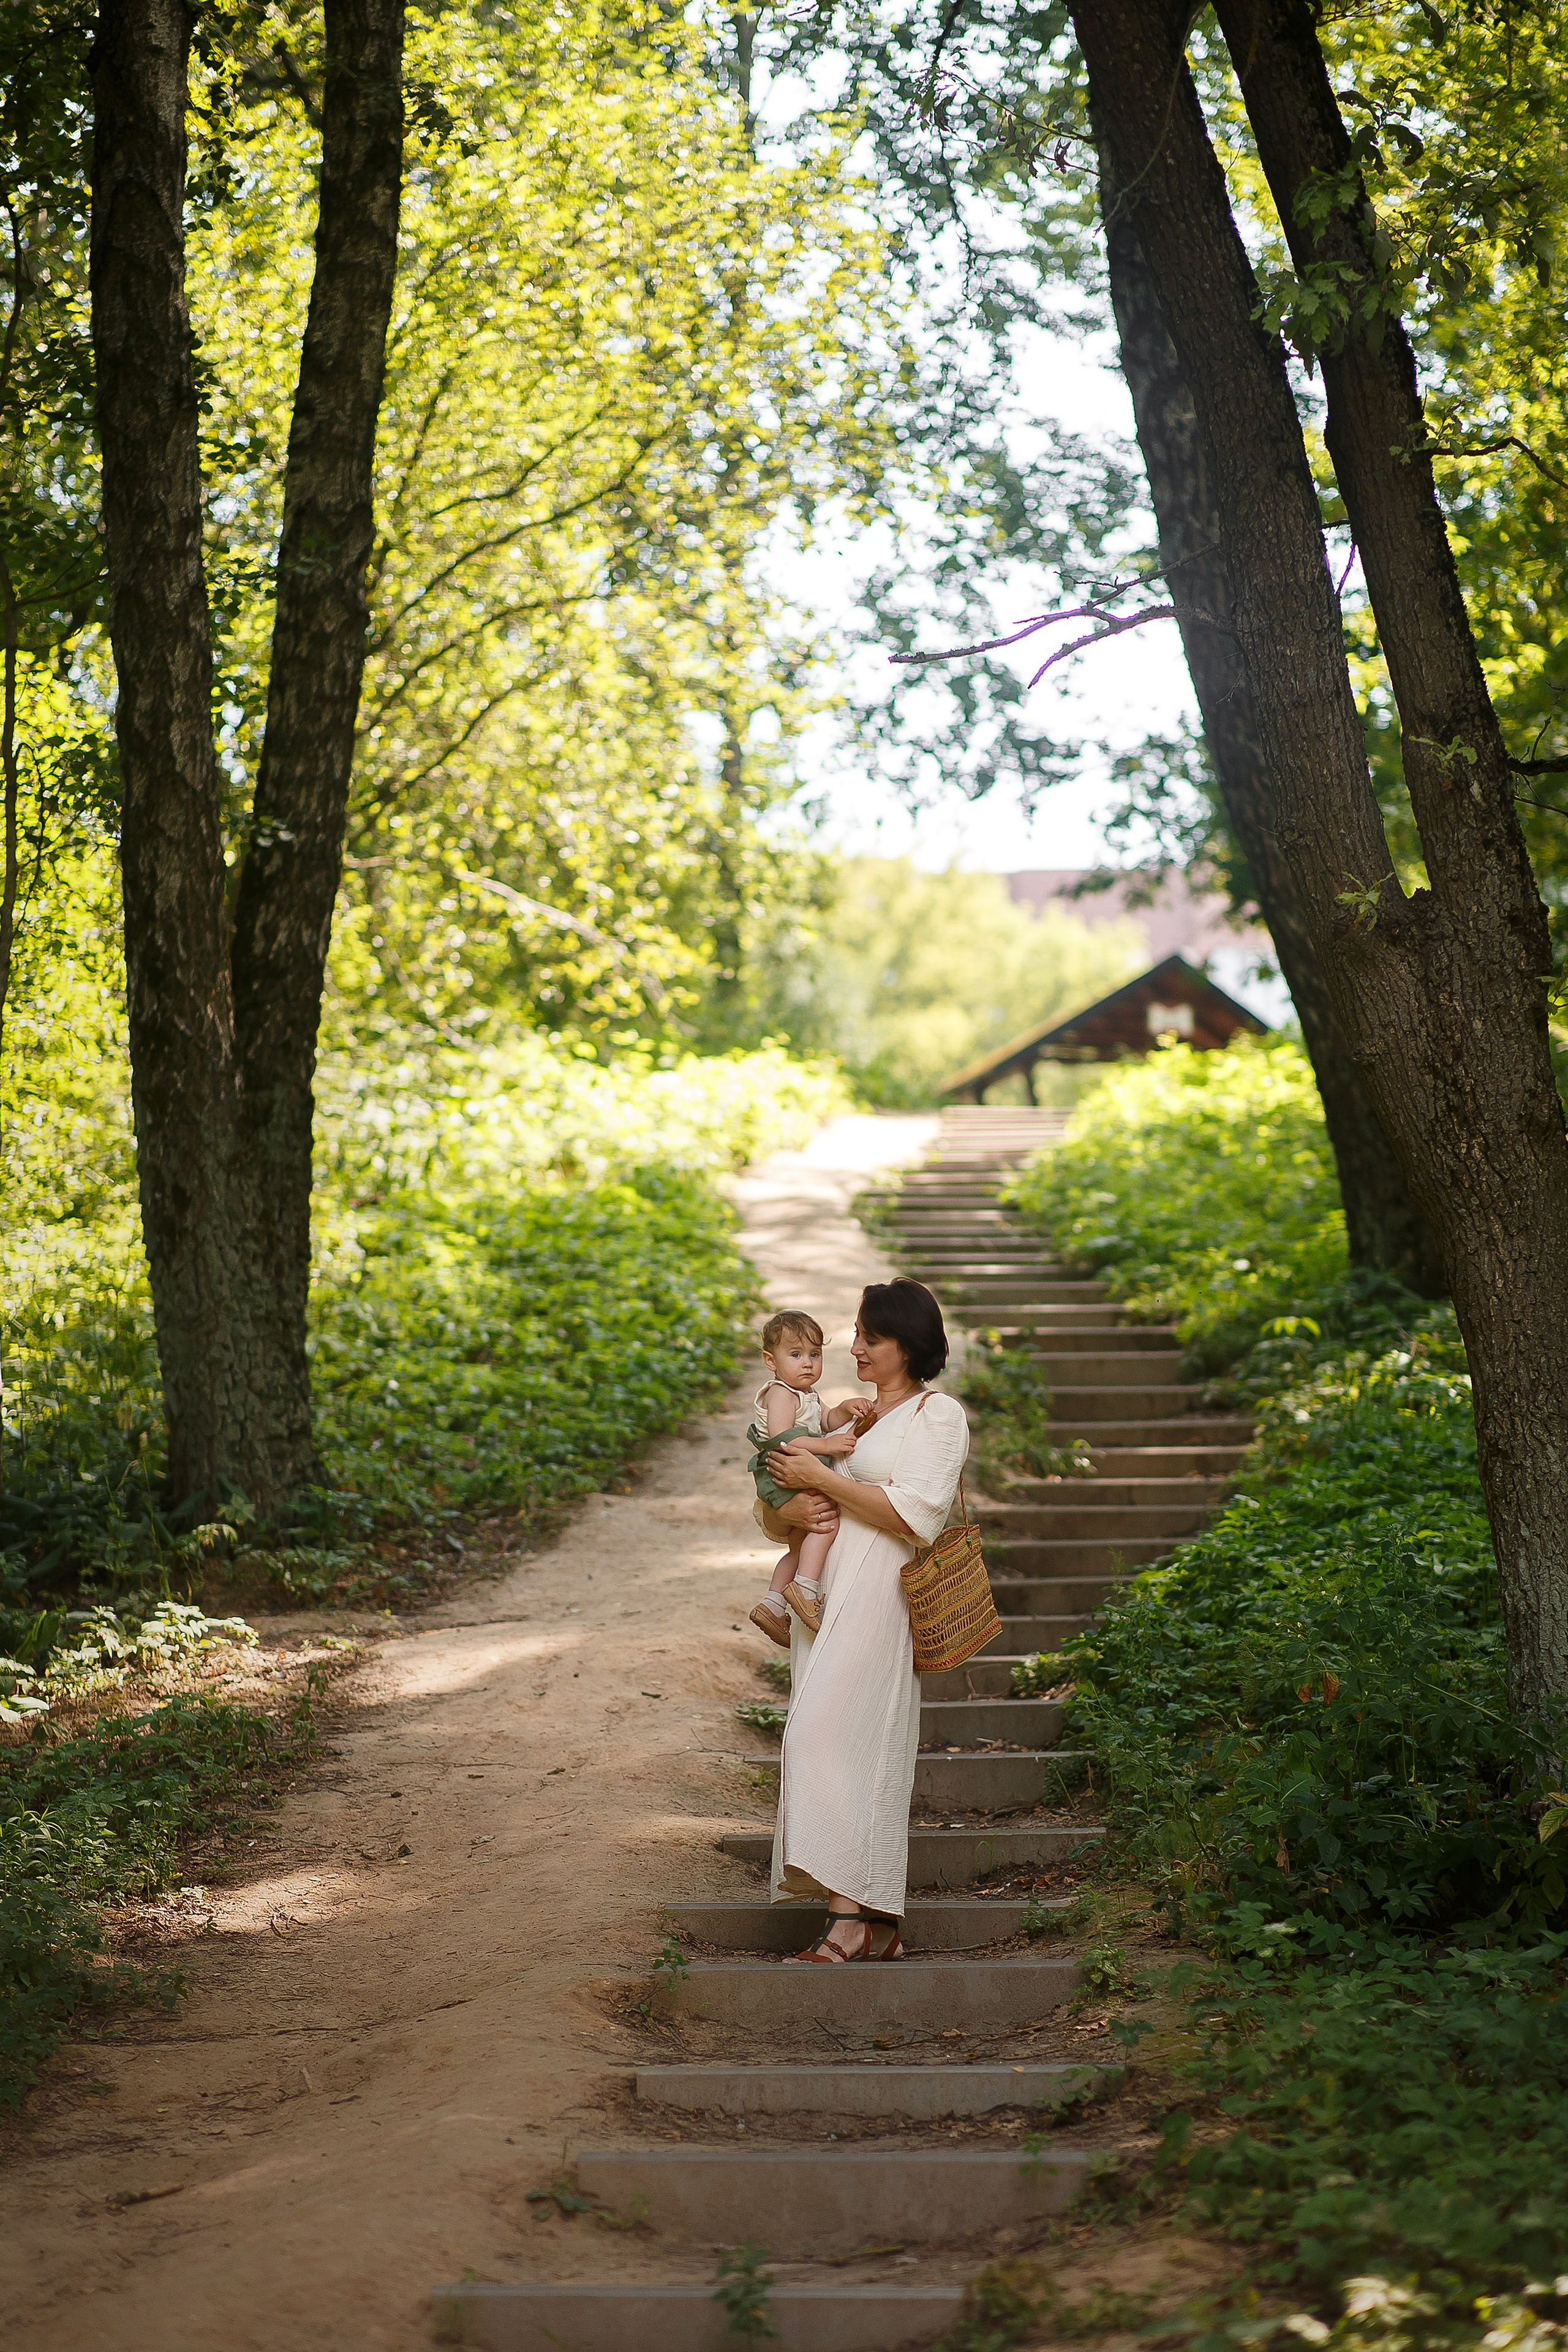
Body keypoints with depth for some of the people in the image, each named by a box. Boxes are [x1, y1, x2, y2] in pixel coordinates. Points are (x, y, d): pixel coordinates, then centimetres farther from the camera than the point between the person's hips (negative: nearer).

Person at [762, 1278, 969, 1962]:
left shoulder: (937, 1413, 0)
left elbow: (913, 1515, -14)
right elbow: (777, 1514, 23)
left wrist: (820, 1478, -10)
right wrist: (793, 1511, -2)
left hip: (876, 1598, -8)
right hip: (824, 1595, 8)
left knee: (825, 1737, -19)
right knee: (860, 1752, 4)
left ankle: (849, 1920, -20)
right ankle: (877, 1925, 5)